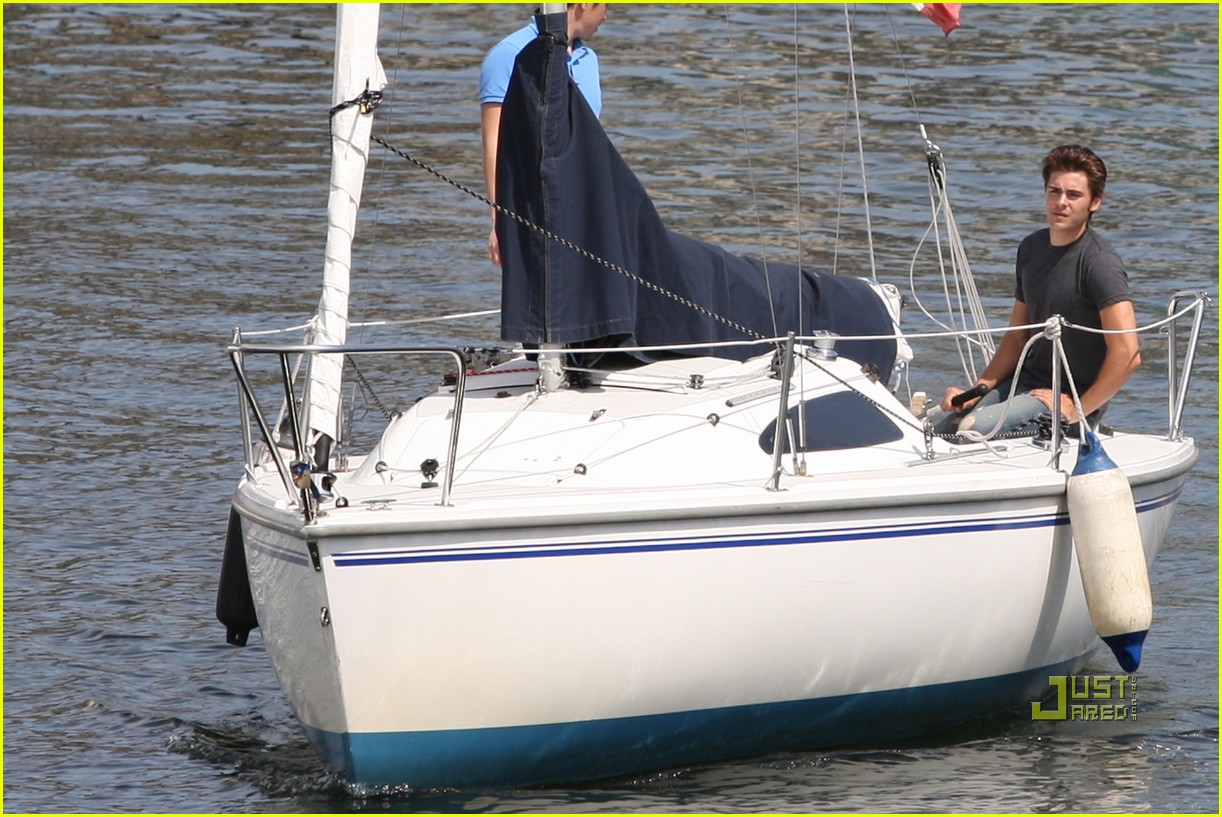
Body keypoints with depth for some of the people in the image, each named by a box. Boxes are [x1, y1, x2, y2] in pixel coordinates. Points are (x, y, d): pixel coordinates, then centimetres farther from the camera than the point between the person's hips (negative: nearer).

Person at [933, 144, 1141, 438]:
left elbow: (1127, 355, -25)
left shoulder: (1099, 262, -18)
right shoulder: (1031, 248, 9)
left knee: (973, 428, -27)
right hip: (1024, 381, 8)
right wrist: (979, 389, 3)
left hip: (1071, 396, -8)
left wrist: (1078, 410, -17)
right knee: (939, 424, -6)